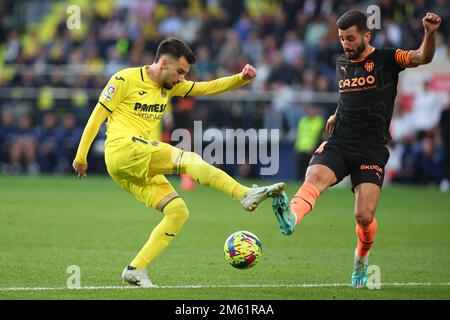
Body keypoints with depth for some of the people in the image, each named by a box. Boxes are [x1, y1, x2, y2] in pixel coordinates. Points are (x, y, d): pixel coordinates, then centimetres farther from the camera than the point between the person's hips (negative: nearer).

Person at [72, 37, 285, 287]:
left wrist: (241, 78, 0)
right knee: (189, 159, -25)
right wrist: (81, 157, -2)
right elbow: (97, 116, -1)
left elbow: (207, 88, 17)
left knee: (178, 211, -4)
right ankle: (247, 195, -39)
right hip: (122, 147, -9)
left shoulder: (169, 85, 19)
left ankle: (135, 270, -5)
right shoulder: (125, 80, -3)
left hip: (139, 168, 9)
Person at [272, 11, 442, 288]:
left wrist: (430, 33, -34)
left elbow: (423, 57, -17)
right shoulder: (342, 63, 16)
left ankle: (362, 260, 22)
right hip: (339, 144, 3)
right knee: (315, 177, -30)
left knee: (365, 216, -11)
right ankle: (291, 216, -61)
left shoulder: (387, 59, 1)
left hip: (372, 151, -3)